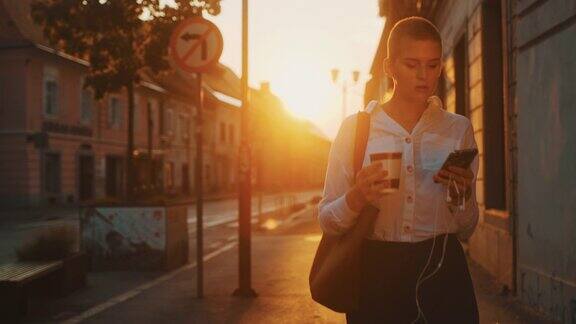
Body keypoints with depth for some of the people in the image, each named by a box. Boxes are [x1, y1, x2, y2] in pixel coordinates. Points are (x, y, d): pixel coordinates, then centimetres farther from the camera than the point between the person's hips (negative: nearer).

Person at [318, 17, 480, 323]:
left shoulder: (458, 129, 4)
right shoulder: (354, 128, -2)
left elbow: (465, 229, 8)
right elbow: (327, 221, 0)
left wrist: (460, 194, -12)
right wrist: (356, 198, -20)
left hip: (441, 273, 1)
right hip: (374, 274, -1)